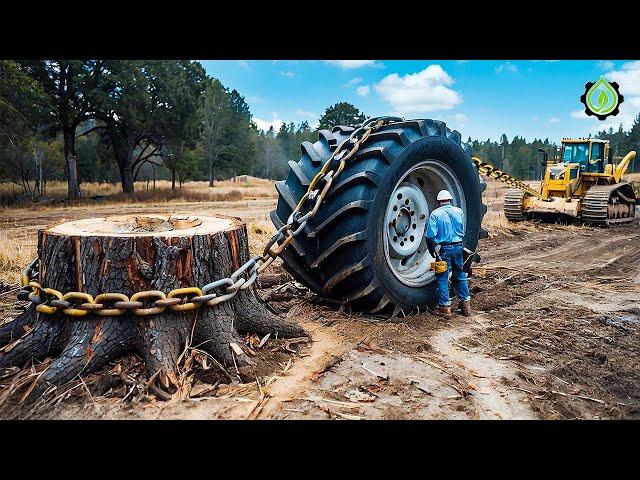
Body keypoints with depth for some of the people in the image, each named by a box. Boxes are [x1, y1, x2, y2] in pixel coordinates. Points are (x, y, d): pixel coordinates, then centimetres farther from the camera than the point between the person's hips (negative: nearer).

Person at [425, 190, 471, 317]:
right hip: (458, 247, 4)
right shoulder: (459, 211, 6)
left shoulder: (435, 214, -7)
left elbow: (430, 236, -12)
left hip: (444, 249, -4)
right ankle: (465, 304, 22)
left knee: (442, 278, 4)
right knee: (460, 276, 17)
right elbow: (463, 232, 12)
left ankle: (445, 307, 5)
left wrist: (432, 250, 0)